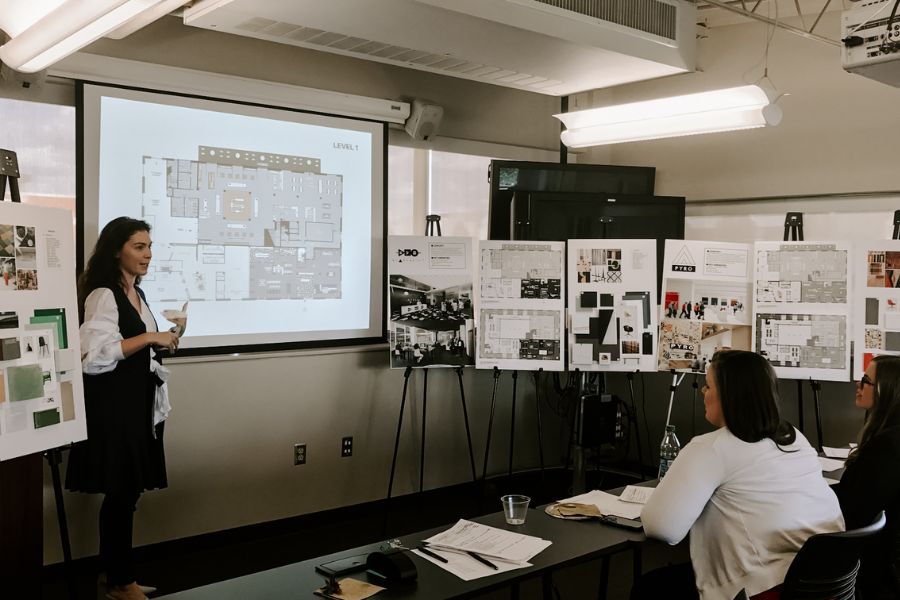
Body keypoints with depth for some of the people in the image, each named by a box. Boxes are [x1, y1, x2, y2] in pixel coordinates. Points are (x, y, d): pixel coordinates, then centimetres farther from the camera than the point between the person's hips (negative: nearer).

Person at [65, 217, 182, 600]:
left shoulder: (137, 294, 14)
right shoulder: (102, 296, -14)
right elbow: (93, 356, -26)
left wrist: (165, 341, 12)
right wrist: (148, 337, -23)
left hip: (138, 404, 9)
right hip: (112, 406, -9)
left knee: (128, 492, 12)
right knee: (121, 493, -1)